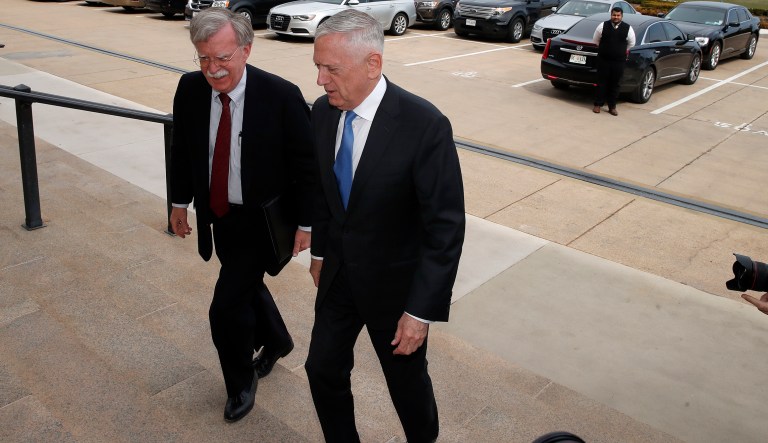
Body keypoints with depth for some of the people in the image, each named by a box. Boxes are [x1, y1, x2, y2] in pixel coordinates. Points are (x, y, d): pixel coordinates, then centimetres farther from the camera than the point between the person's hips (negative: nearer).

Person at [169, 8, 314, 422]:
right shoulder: (189, 89, -9)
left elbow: (305, 165, -15)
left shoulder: (282, 96, -22)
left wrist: (305, 223, -11)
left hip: (260, 220, -5)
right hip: (218, 215, 6)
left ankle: (241, 381, 26)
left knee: (226, 308, -4)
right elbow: (182, 150, 6)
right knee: (247, 286, 24)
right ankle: (276, 340, 54)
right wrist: (180, 202, 11)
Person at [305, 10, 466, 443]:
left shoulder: (425, 125, -26)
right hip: (338, 274, 5)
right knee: (323, 369, 16)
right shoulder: (323, 111, -7)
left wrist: (422, 310, -20)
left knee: (407, 380, 15)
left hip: (394, 282, -5)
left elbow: (446, 227, -22)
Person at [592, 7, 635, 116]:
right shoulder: (603, 26, -1)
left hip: (619, 62, 1)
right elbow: (596, 40, 11)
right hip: (603, 60, -1)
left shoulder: (628, 28, 1)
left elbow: (631, 43, 14)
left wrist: (624, 52, 16)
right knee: (602, 83, 3)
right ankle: (598, 104, 13)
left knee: (614, 85, 6)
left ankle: (612, 107, 14)